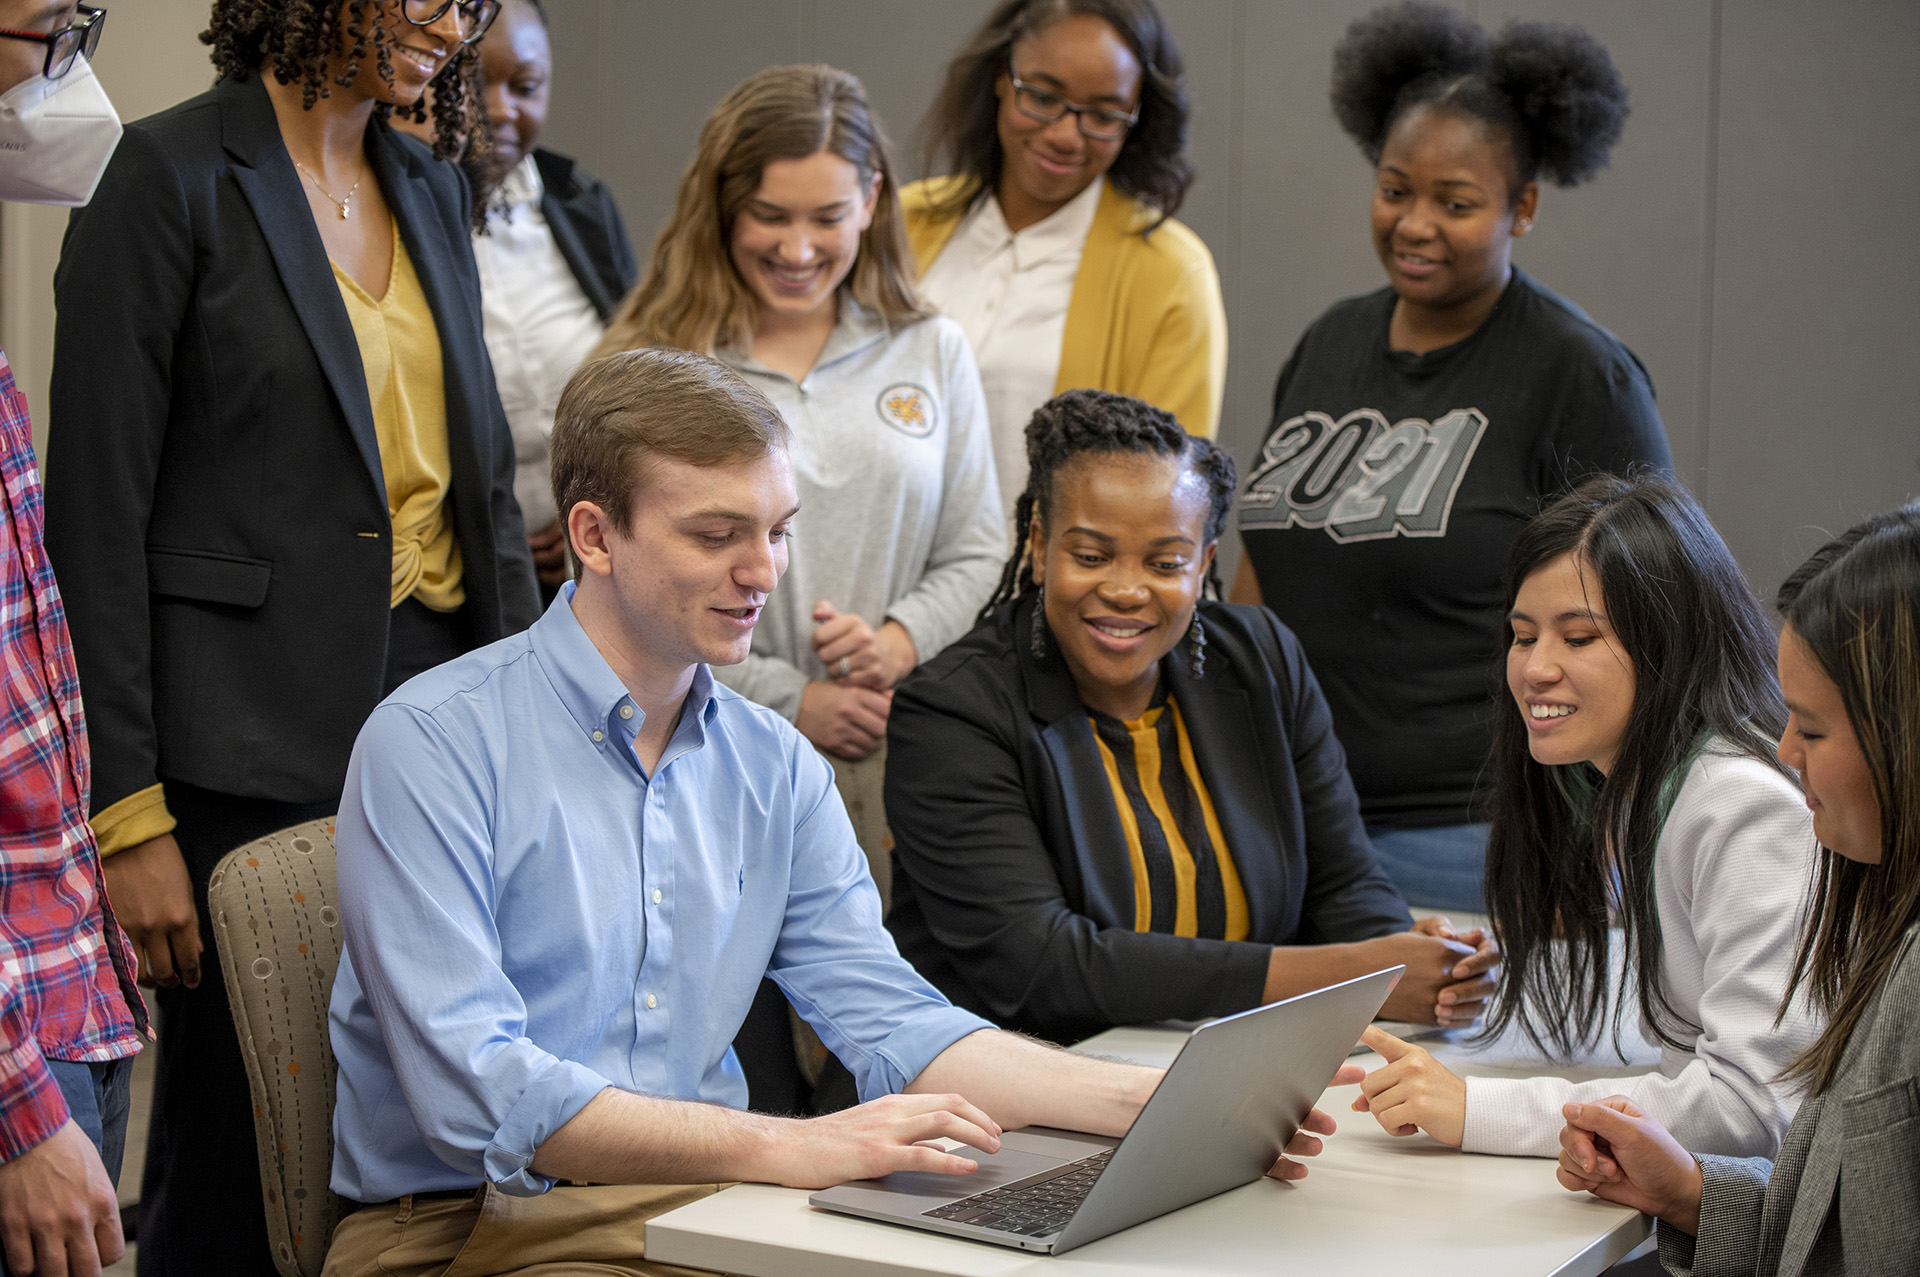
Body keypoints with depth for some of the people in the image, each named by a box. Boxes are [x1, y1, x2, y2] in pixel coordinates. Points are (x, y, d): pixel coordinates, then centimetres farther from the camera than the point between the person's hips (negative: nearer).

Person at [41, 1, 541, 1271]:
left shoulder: (432, 188, 13)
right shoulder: (176, 175, -7)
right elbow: (96, 511, -10)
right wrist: (129, 814, -14)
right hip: (259, 742, -6)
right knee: (241, 1164, 0)